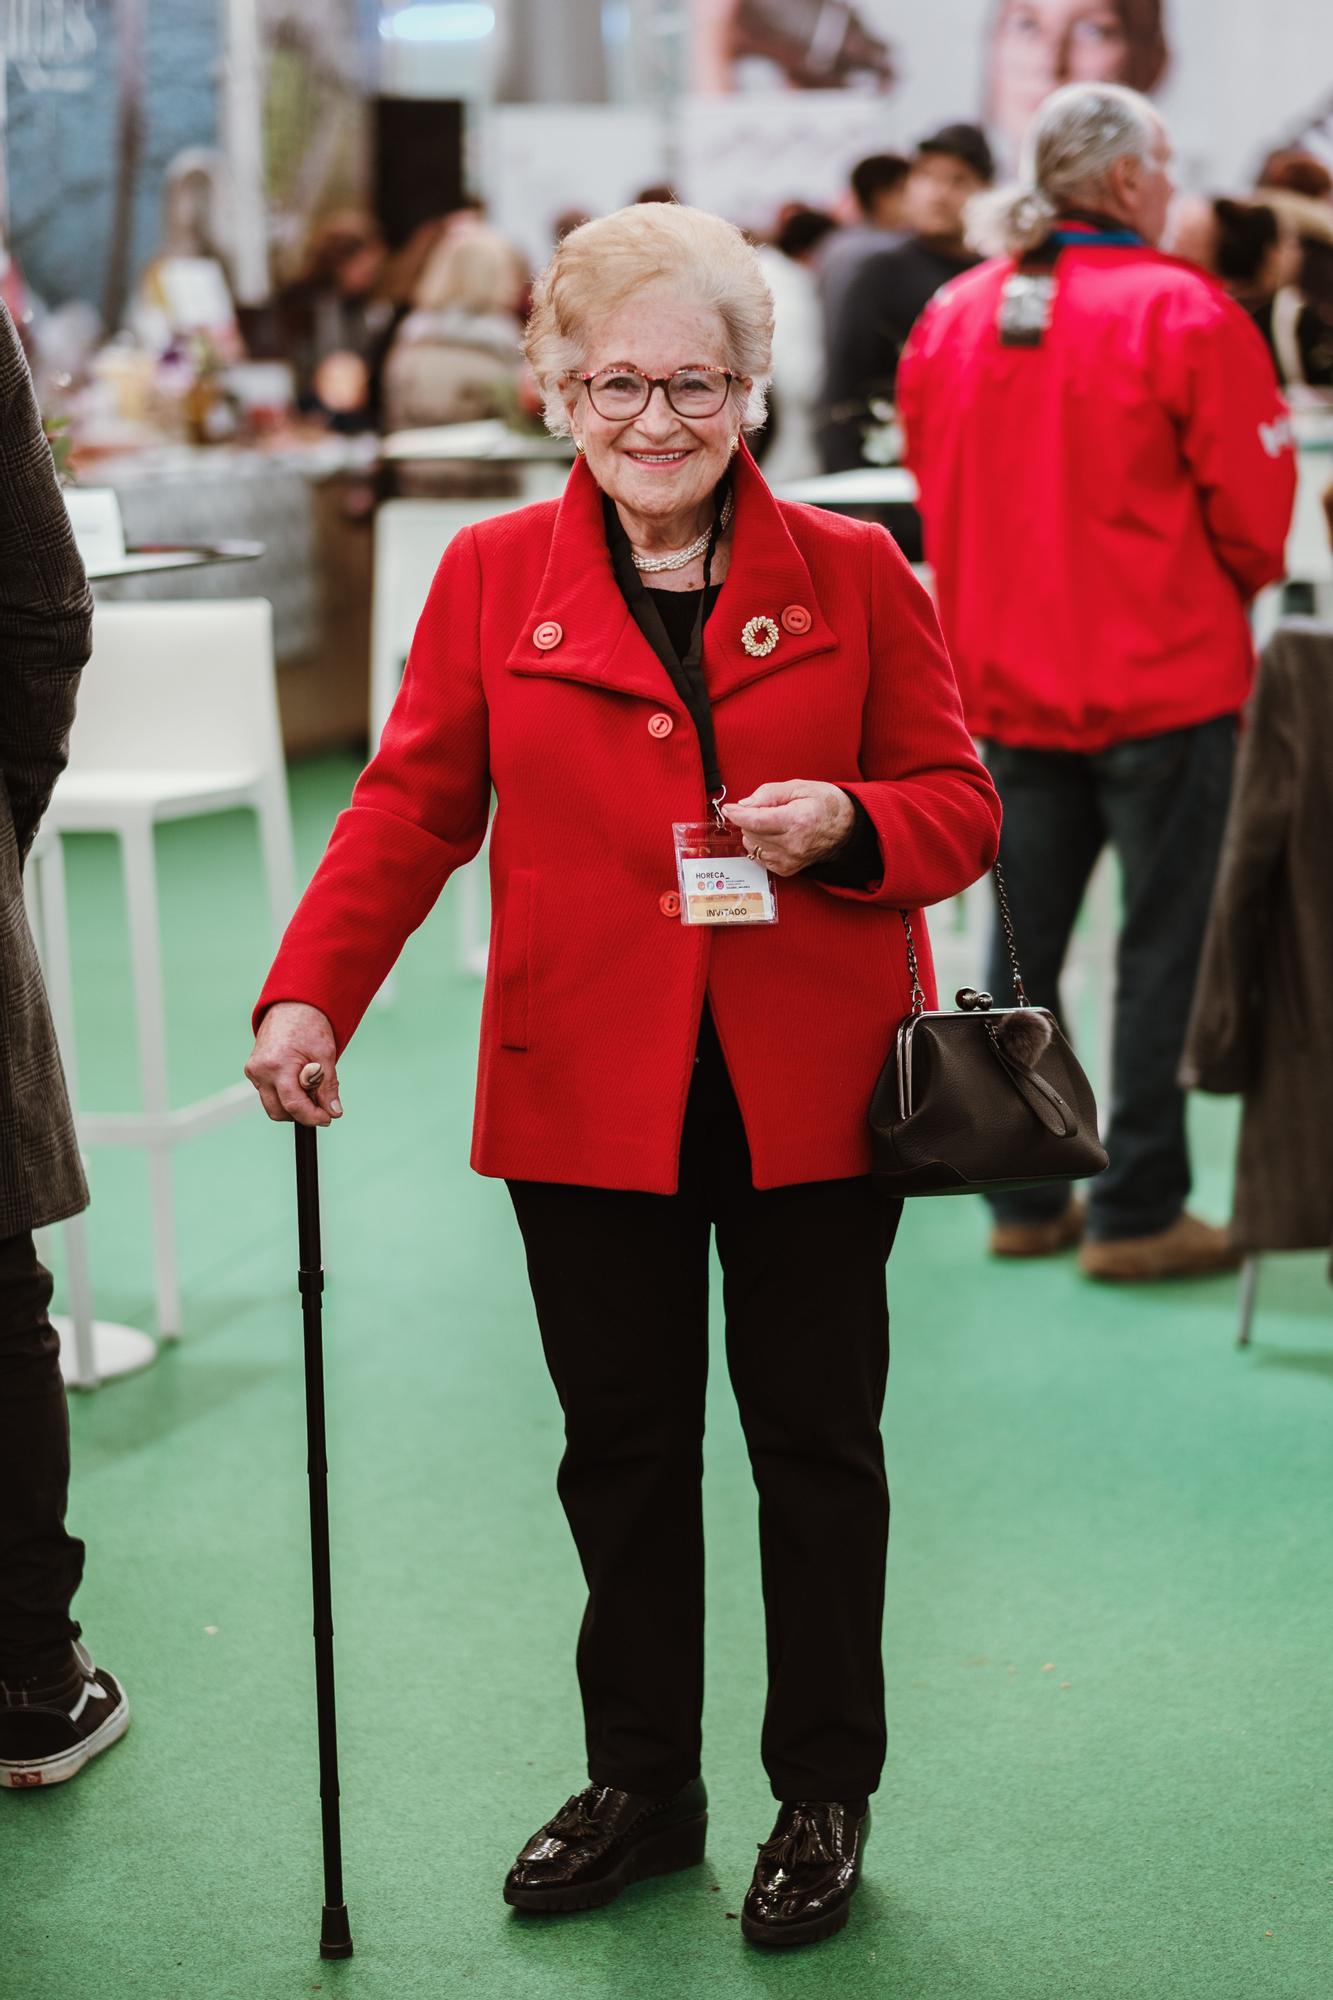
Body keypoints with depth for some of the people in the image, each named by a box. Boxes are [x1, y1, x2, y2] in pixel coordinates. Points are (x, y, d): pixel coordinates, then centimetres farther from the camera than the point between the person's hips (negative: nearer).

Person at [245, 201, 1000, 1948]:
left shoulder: (854, 575, 1)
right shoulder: (491, 576, 3)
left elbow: (961, 806, 4)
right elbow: (412, 805, 2)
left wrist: (843, 823, -18)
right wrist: (310, 992, -12)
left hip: (811, 1091, -1)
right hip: (587, 1092, 1)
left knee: (816, 1438, 9)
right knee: (624, 1444, 12)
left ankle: (826, 1796, 26)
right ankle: (641, 1785, 30)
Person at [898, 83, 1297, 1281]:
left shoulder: (951, 317, 3)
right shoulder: (1183, 313, -13)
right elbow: (1253, 509, -9)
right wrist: (1226, 591, 12)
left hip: (1010, 682, 6)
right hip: (1166, 682, -5)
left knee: (1024, 944, 14)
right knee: (1166, 946, 4)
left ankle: (1025, 1199, 20)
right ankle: (1137, 1215, 7)